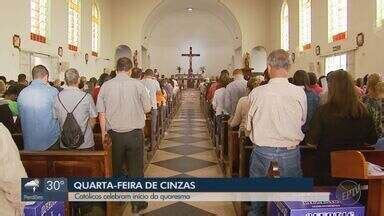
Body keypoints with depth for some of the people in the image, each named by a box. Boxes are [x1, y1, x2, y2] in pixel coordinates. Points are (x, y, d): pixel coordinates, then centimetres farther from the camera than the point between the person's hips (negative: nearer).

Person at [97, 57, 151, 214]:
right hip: (135, 133, -1)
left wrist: (104, 133, 8)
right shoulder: (137, 85, -10)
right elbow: (147, 109, -3)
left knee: (116, 168, 20)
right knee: (135, 169, 12)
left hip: (114, 134, 2)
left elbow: (101, 113, -1)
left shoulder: (106, 86, -4)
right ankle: (137, 204, 24)